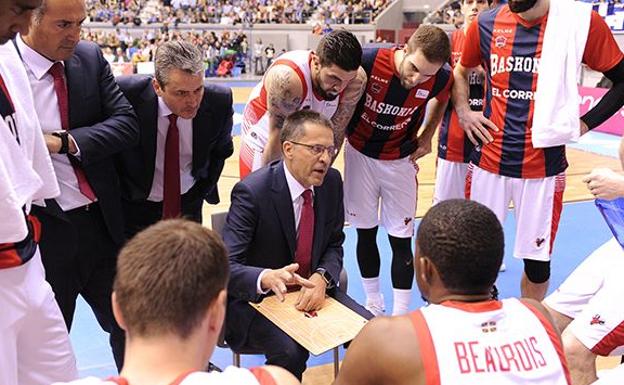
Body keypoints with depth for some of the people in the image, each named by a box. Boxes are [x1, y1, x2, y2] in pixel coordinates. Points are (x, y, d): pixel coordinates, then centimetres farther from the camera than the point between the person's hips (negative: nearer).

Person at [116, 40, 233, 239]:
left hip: (187, 205, 2)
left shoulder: (219, 101, -17)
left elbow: (222, 151, 5)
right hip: (133, 207, -1)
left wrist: (203, 189, 5)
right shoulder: (126, 94, -23)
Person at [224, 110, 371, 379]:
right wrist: (267, 278, -46)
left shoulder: (331, 182, -3)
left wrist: (322, 278, -15)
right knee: (291, 350, -31)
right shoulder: (251, 192, -22)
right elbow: (227, 266, -25)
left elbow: (334, 245, 7)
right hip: (256, 299, -5)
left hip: (312, 289, 6)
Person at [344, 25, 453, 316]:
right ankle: (373, 306, 26)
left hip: (400, 160, 0)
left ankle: (400, 316, 12)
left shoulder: (441, 79, -20)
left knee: (401, 240, 0)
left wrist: (426, 136, 3)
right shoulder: (368, 61, -27)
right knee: (365, 233, 9)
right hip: (360, 154, 0)